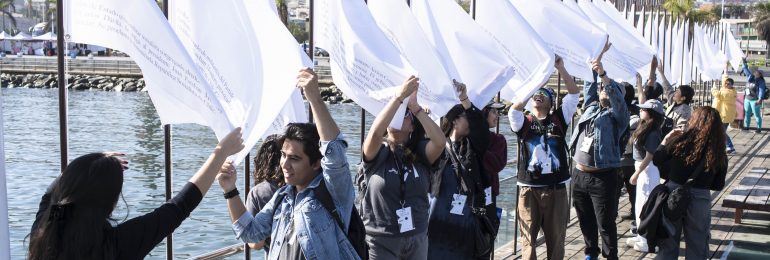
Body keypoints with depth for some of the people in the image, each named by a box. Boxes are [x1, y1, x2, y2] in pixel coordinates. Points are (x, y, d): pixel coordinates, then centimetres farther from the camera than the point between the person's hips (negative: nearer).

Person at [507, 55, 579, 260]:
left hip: (556, 189, 1)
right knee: (528, 239, 4)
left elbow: (574, 93, -4)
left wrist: (560, 68, -13)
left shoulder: (559, 119, 6)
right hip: (529, 189, -1)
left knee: (556, 238, 10)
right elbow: (513, 110, -18)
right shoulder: (523, 122, 4)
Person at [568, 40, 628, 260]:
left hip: (602, 177, -6)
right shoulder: (591, 107, 14)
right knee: (585, 220, 16)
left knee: (605, 223, 0)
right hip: (579, 174, 6)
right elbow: (590, 83, 12)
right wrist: (598, 54, 7)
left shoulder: (617, 115, -2)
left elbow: (617, 97, -21)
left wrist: (603, 74, -30)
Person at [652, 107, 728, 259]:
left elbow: (657, 160, -2)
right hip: (700, 199, 1)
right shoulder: (719, 154, -3)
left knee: (667, 246, 13)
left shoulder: (681, 140, -10)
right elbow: (718, 186, 3)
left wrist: (666, 140, 11)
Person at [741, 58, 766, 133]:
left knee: (757, 115, -2)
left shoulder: (761, 81, -8)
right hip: (747, 99, 6)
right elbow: (746, 70, 14)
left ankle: (759, 128, 3)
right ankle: (746, 126, 23)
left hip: (755, 100, -6)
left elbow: (761, 90, -15)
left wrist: (760, 99, -24)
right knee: (747, 114, 12)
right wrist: (744, 62, 6)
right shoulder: (749, 77, 6)